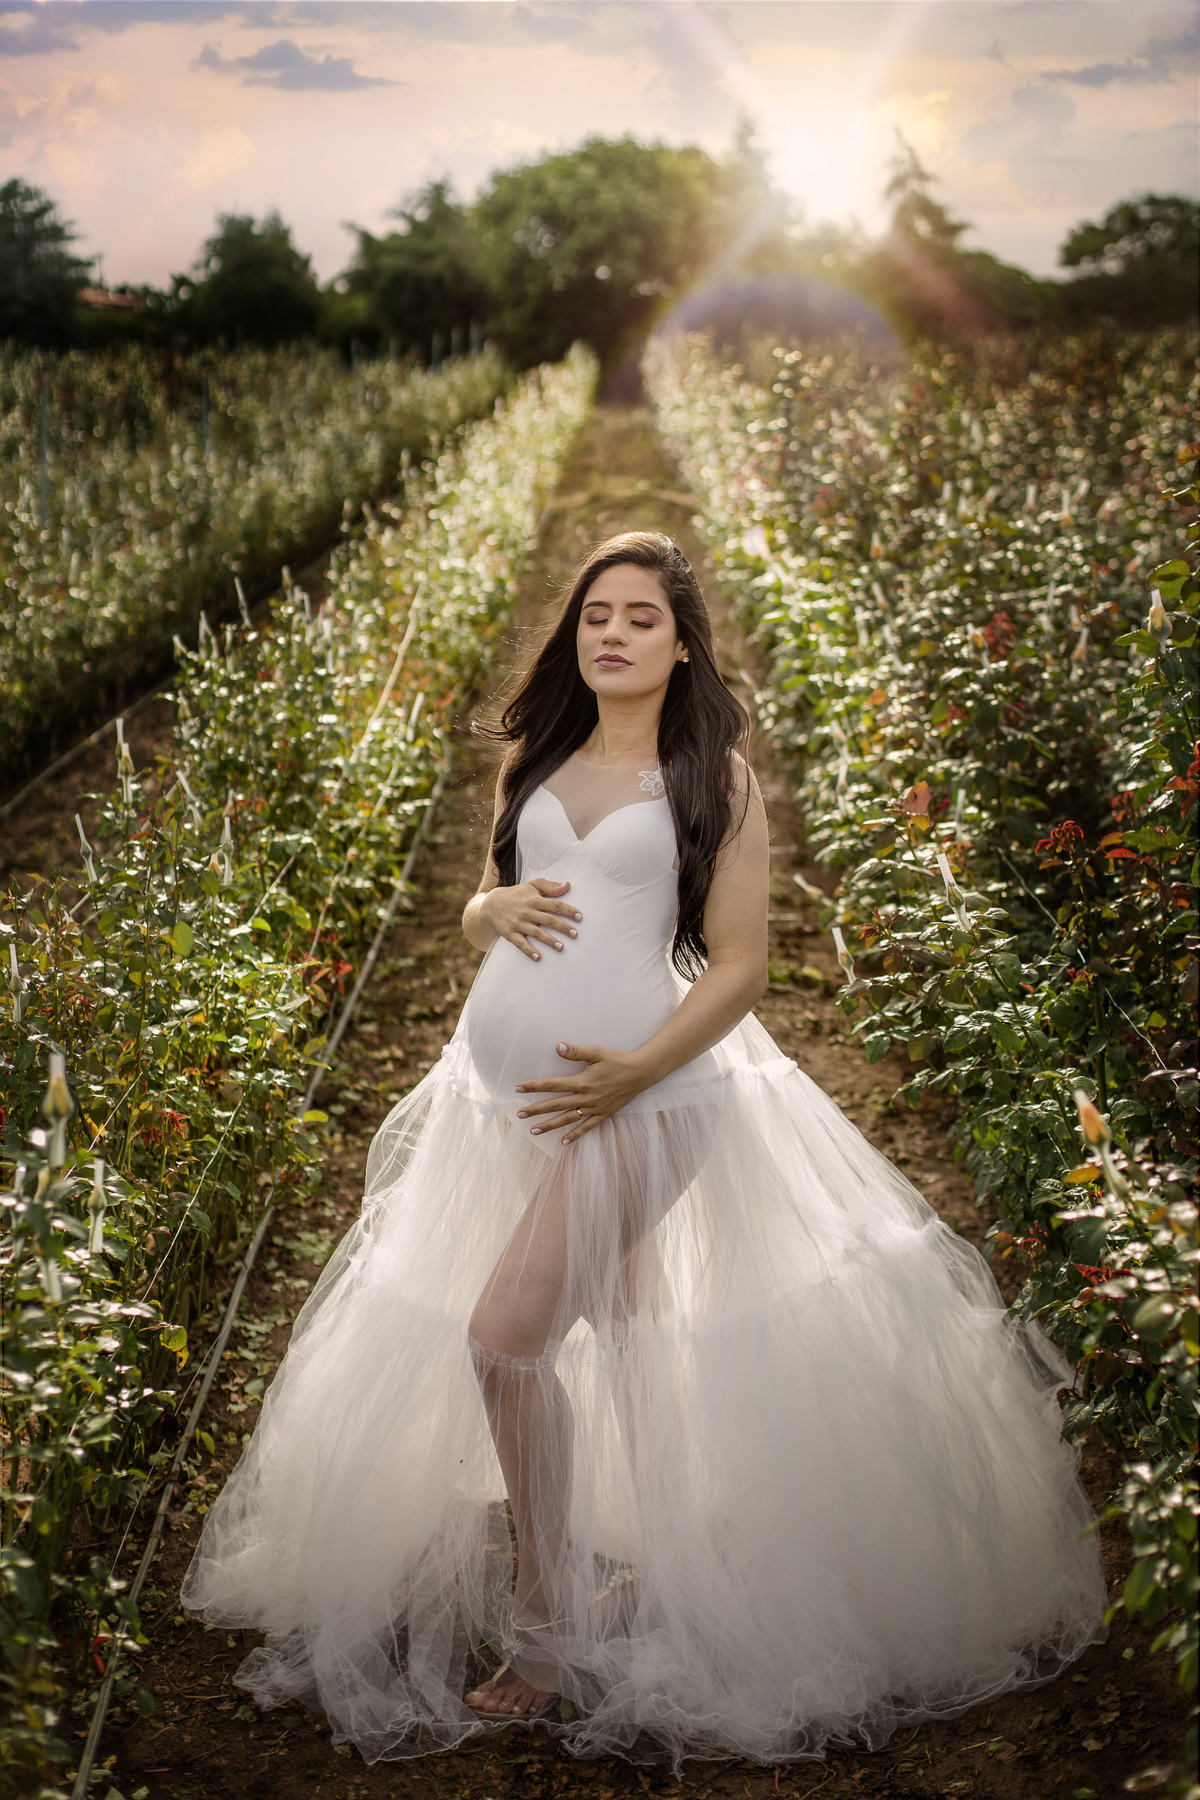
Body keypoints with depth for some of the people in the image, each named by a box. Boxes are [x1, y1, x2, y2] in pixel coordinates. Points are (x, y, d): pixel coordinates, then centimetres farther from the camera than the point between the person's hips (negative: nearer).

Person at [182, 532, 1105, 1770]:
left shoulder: (715, 778, -3)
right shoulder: (533, 760, 11)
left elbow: (739, 966, -6)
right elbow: (481, 912, 19)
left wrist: (637, 1069, -17)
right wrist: (497, 907, -5)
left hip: (632, 1088, -5)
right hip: (503, 1082, 5)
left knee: (505, 1334, -14)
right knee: (616, 1334, 14)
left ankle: (544, 1625, 2)